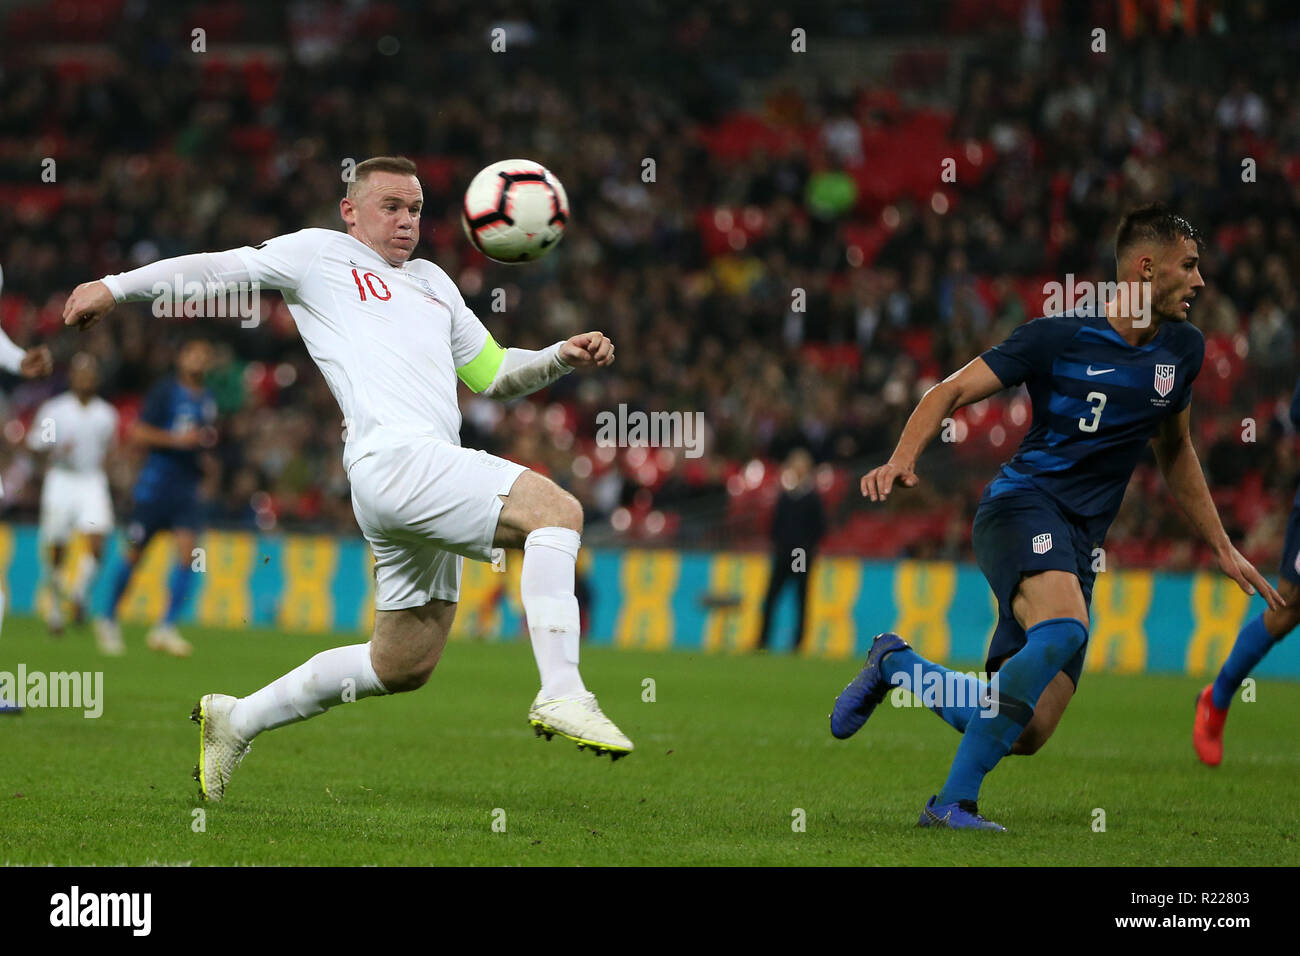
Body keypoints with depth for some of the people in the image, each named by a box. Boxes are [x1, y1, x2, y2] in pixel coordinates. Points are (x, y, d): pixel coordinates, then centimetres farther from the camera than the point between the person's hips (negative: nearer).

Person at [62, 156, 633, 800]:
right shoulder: (320, 254, 10)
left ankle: (237, 721, 25)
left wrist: (563, 357, 16)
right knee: (556, 509, -25)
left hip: (430, 472, 9)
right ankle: (561, 695, -33)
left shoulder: (432, 281, 30)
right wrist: (115, 287, 15)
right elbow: (216, 268, 16)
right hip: (393, 455, -9)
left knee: (405, 664, 12)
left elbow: (491, 374, 33)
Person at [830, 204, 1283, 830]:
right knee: (1063, 631, -38)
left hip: (1078, 542, 6)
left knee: (1026, 735, -4)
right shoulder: (1059, 337, -6)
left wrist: (1223, 548, 27)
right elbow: (952, 391, -4)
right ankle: (954, 801, -30)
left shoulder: (1182, 349, 12)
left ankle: (895, 665, 23)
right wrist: (903, 459, -22)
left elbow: (1174, 452, 28)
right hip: (1023, 504, -6)